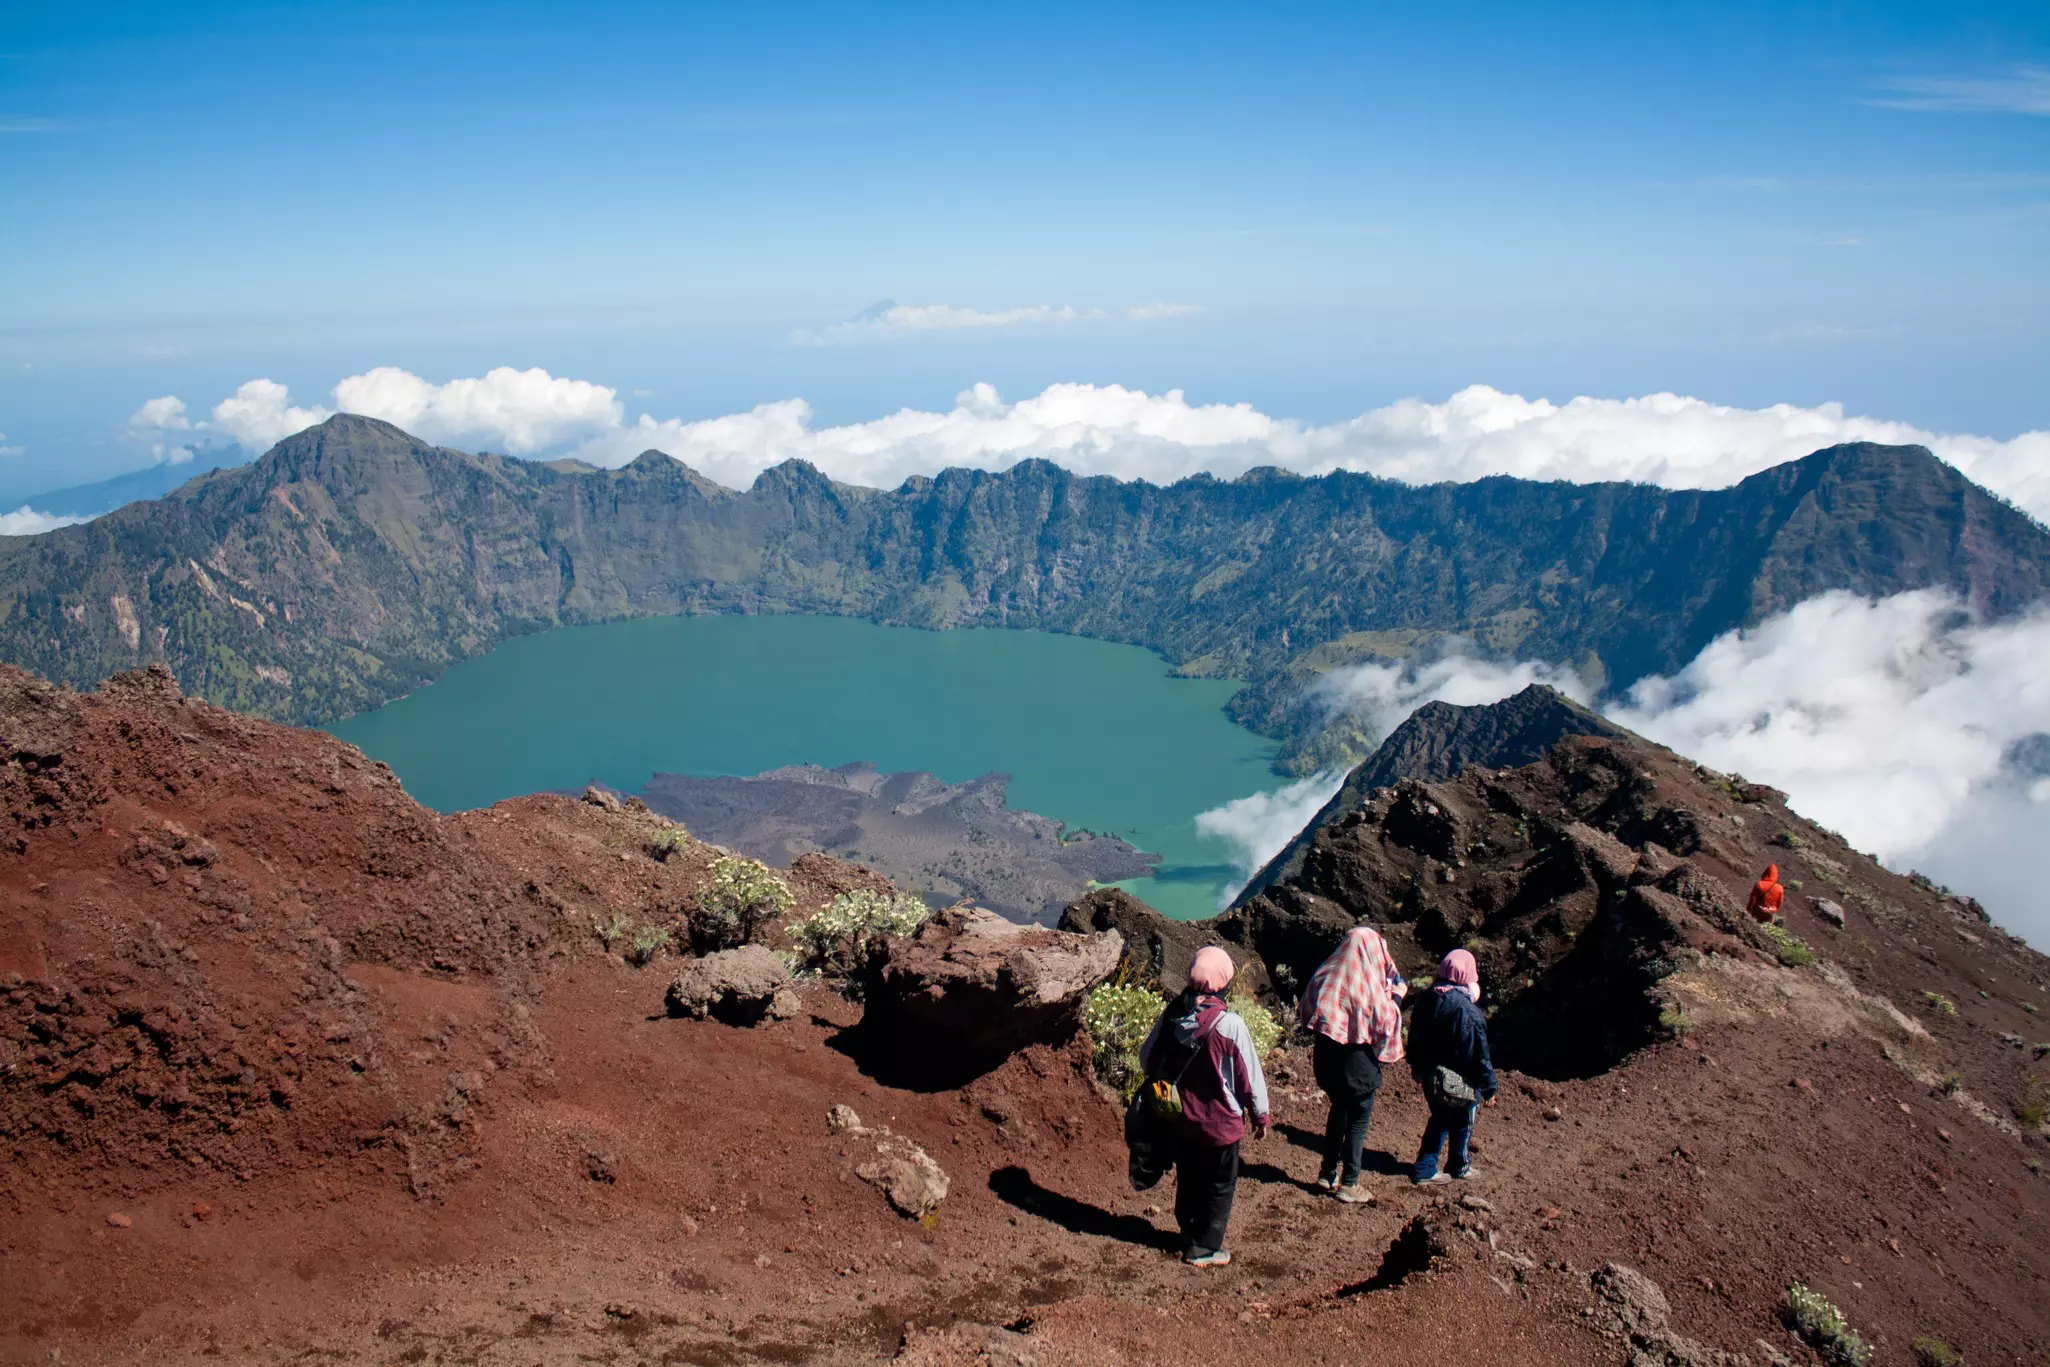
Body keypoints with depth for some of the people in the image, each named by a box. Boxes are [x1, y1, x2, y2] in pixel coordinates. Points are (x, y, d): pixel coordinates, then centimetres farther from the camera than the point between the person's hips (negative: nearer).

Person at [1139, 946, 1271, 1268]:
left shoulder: (1170, 1015, -9)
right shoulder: (1229, 1024, -24)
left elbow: (1147, 1058, 4)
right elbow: (1250, 1075, -15)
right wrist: (1261, 1115, 0)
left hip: (1180, 1119, 5)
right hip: (1220, 1123, -5)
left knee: (1188, 1180, 23)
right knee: (1219, 1187, 14)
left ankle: (1189, 1234, 37)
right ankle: (1205, 1249, 21)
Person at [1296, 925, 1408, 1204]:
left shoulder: (1325, 976, -1)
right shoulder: (1368, 984, -18)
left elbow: (1306, 1012, 9)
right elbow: (1384, 1020, -13)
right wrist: (1397, 994, 1)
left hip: (1326, 1055, 6)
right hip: (1357, 1060, -6)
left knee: (1339, 1109, 22)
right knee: (1359, 1117, 7)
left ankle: (1328, 1173, 28)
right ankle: (1349, 1183, 10)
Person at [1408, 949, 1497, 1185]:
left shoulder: (1426, 1000, -2)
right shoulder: (1468, 1011, -26)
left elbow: (1414, 1039, 11)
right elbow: (1479, 1054, -20)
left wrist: (1416, 1067, 25)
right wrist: (1489, 1088, -10)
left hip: (1429, 1077, 6)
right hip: (1459, 1083, -6)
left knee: (1439, 1120, 21)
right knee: (1462, 1123, 16)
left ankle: (1425, 1169, 20)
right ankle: (1459, 1168, 34)